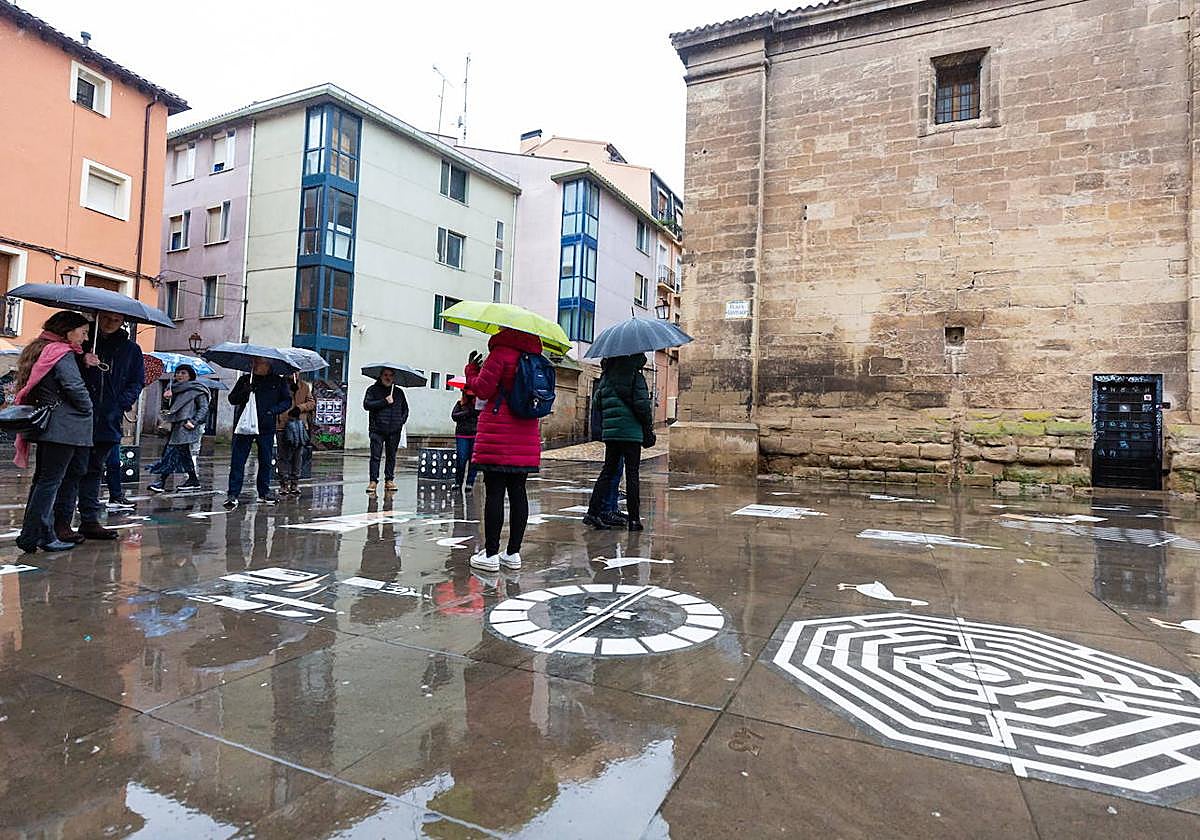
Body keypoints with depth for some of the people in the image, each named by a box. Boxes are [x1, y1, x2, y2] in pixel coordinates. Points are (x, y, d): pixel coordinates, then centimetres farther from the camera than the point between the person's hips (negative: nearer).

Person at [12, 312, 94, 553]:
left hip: (45, 423, 10)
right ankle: (32, 537, -1)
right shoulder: (63, 354, -12)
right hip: (64, 427, -10)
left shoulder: (36, 350, 19)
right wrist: (88, 409, -5)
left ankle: (43, 534, 18)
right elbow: (75, 387, -21)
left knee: (43, 480, 12)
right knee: (50, 481, -4)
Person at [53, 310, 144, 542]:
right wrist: (82, 363, -17)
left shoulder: (131, 349, 11)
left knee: (95, 470, 12)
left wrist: (122, 403, -5)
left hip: (109, 421, 3)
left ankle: (90, 521, 18)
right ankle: (61, 521, 1)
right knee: (75, 468, -5)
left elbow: (137, 382, 10)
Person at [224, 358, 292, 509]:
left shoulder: (278, 381, 6)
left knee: (266, 461, 9)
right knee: (237, 461, -4)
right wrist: (244, 392, -13)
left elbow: (287, 401, 6)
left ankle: (264, 493, 21)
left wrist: (273, 411, -10)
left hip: (266, 427, 0)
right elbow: (232, 399, 7)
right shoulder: (244, 379, 9)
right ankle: (233, 495, -2)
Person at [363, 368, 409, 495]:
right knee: (375, 456, -5)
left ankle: (389, 480, 14)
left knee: (391, 456, 7)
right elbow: (366, 404, -8)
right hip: (377, 429, -3)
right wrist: (384, 402, -13)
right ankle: (373, 481, -1)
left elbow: (405, 409, 24)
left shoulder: (399, 392, 16)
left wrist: (402, 420, 7)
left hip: (394, 430, 3)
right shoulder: (373, 390, 5)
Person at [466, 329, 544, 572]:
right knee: (518, 492, 8)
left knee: (494, 492, -2)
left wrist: (472, 370, 11)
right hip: (526, 436, 6)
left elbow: (483, 389, -7)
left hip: (498, 435, -6)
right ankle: (513, 553, 14)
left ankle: (490, 554, 2)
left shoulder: (501, 353, -7)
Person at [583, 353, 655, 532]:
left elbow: (597, 404, 13)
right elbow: (642, 405, -10)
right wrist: (648, 430, -1)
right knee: (632, 474, 1)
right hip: (631, 432, -5)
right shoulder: (635, 376, -6)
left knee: (608, 471, 11)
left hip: (609, 432, 5)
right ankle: (634, 519, 4)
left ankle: (593, 512, 3)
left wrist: (599, 430, 19)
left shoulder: (605, 377, 13)